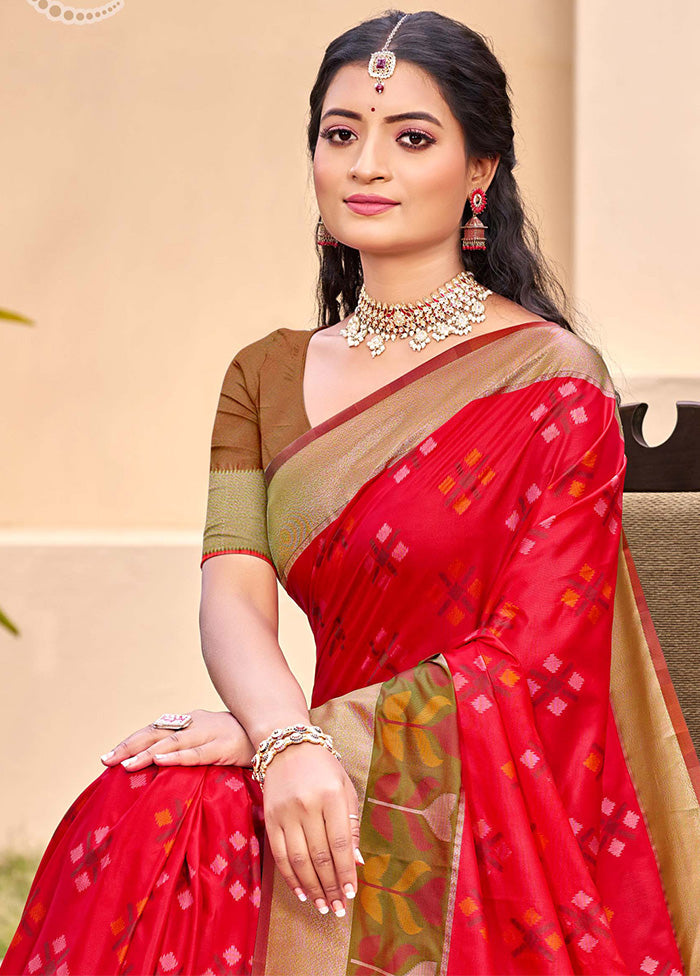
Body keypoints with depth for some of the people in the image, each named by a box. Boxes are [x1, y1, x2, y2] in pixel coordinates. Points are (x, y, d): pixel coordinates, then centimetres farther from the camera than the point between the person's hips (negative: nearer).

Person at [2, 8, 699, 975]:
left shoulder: (553, 376, -5)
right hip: (332, 791, 5)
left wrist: (311, 731, -15)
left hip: (499, 817, -5)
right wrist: (287, 743, -24)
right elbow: (232, 594, -3)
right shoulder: (266, 376, 12)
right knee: (142, 818, -26)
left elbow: (534, 660, -10)